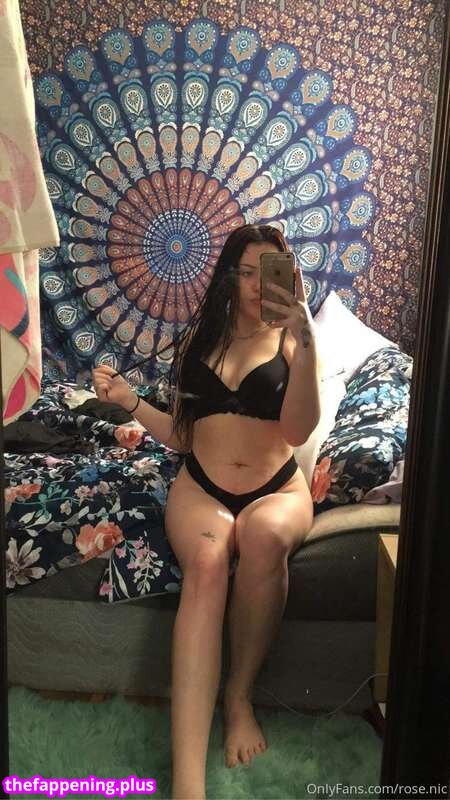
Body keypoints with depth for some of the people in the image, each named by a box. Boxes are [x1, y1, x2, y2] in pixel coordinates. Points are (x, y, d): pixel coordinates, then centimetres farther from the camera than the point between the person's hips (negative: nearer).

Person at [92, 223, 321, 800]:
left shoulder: (289, 341, 6)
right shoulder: (199, 339, 14)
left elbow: (298, 430, -12)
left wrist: (305, 339, -20)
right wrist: (129, 402, 2)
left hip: (277, 489, -1)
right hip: (200, 488, 1)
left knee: (265, 536, -38)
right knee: (206, 564, -33)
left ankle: (239, 696, -14)